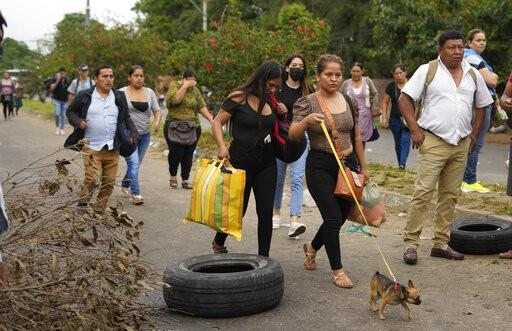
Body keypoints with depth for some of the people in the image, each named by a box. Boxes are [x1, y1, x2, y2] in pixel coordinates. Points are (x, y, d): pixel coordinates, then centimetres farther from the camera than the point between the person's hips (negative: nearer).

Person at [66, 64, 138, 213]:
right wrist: (78, 122, -6)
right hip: (91, 147, -3)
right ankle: (82, 204, 10)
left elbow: (126, 117, 20)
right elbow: (70, 111, 12)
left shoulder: (119, 97, 10)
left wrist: (133, 131, 4)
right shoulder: (85, 96, 2)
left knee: (109, 182, 4)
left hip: (112, 149, 3)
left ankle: (99, 210, 19)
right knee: (91, 178, -14)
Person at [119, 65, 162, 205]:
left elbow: (157, 111, 8)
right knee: (133, 163, -16)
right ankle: (136, 194, -16)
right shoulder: (122, 92, -3)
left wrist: (157, 121, -12)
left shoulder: (149, 92, 8)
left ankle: (125, 186, 35)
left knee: (136, 164, 14)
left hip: (145, 135, 5)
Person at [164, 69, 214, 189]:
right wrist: (185, 86, -17)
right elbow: (175, 99, -19)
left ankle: (185, 180, 14)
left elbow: (202, 106, 7)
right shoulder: (174, 86, 0)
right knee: (176, 153, -8)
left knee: (188, 154, 3)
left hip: (193, 128, 3)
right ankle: (173, 176, 14)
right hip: (174, 127, -3)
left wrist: (211, 119, -4)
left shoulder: (195, 90, 11)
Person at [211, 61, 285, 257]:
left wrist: (281, 114, 2)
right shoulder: (239, 97, -9)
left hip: (266, 161, 5)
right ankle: (218, 243, 34)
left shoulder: (271, 101, 9)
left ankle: (263, 258, 9)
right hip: (241, 159, -5)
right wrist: (221, 146, -25)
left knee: (266, 212, 0)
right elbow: (217, 123, -9)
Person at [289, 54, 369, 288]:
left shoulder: (348, 102, 7)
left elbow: (357, 137, 14)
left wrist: (363, 167, 15)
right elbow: (293, 135, -16)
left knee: (341, 216, 12)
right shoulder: (307, 103, -6)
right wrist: (306, 120, -35)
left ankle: (312, 247, 39)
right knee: (333, 217, -9)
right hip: (320, 166, -5)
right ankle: (337, 270, 7)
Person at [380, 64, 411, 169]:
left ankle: (402, 164, -18)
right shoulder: (391, 86, 2)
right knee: (398, 143, 9)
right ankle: (400, 164, 19)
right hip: (395, 119, 2)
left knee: (405, 140, -14)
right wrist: (384, 118, -1)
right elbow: (384, 102, 6)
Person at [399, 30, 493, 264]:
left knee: (450, 195, 9)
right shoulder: (427, 70, -2)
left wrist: (474, 135, 12)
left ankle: (441, 244, 16)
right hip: (434, 142, -5)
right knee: (423, 192, -10)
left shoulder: (473, 75, 12)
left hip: (462, 144, 5)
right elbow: (404, 99, -4)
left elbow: (482, 105, 21)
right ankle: (410, 243, -5)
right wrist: (415, 130, -11)